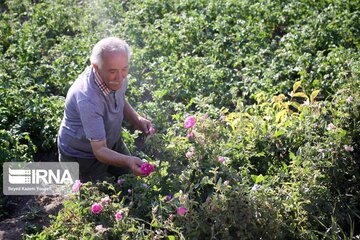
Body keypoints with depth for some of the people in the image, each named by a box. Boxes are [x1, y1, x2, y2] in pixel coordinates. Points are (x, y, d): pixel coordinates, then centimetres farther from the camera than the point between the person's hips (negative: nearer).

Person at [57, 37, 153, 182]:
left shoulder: (116, 76, -17)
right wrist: (128, 161, -54)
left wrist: (137, 120, -10)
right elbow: (99, 150, -37)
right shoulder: (87, 99, -40)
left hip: (113, 142, 7)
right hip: (83, 155, -7)